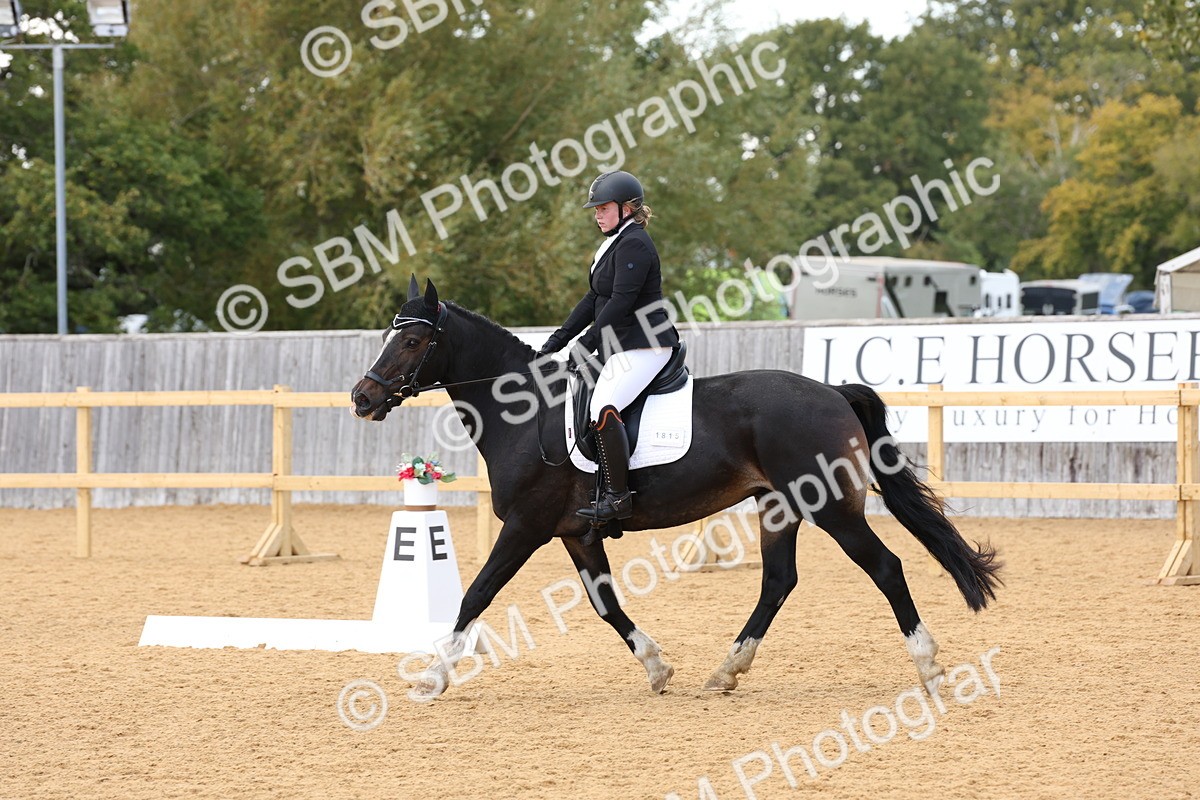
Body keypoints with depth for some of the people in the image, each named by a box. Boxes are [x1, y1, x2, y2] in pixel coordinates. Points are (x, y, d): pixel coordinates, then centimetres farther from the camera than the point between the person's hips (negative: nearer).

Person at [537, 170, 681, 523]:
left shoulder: (634, 244, -13)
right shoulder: (615, 243, 20)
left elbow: (620, 302, -20)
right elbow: (594, 299, 20)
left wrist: (586, 344, -19)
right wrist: (559, 339, 13)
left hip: (643, 345, -12)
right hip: (622, 346, 12)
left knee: (603, 408, -27)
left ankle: (618, 497, -25)